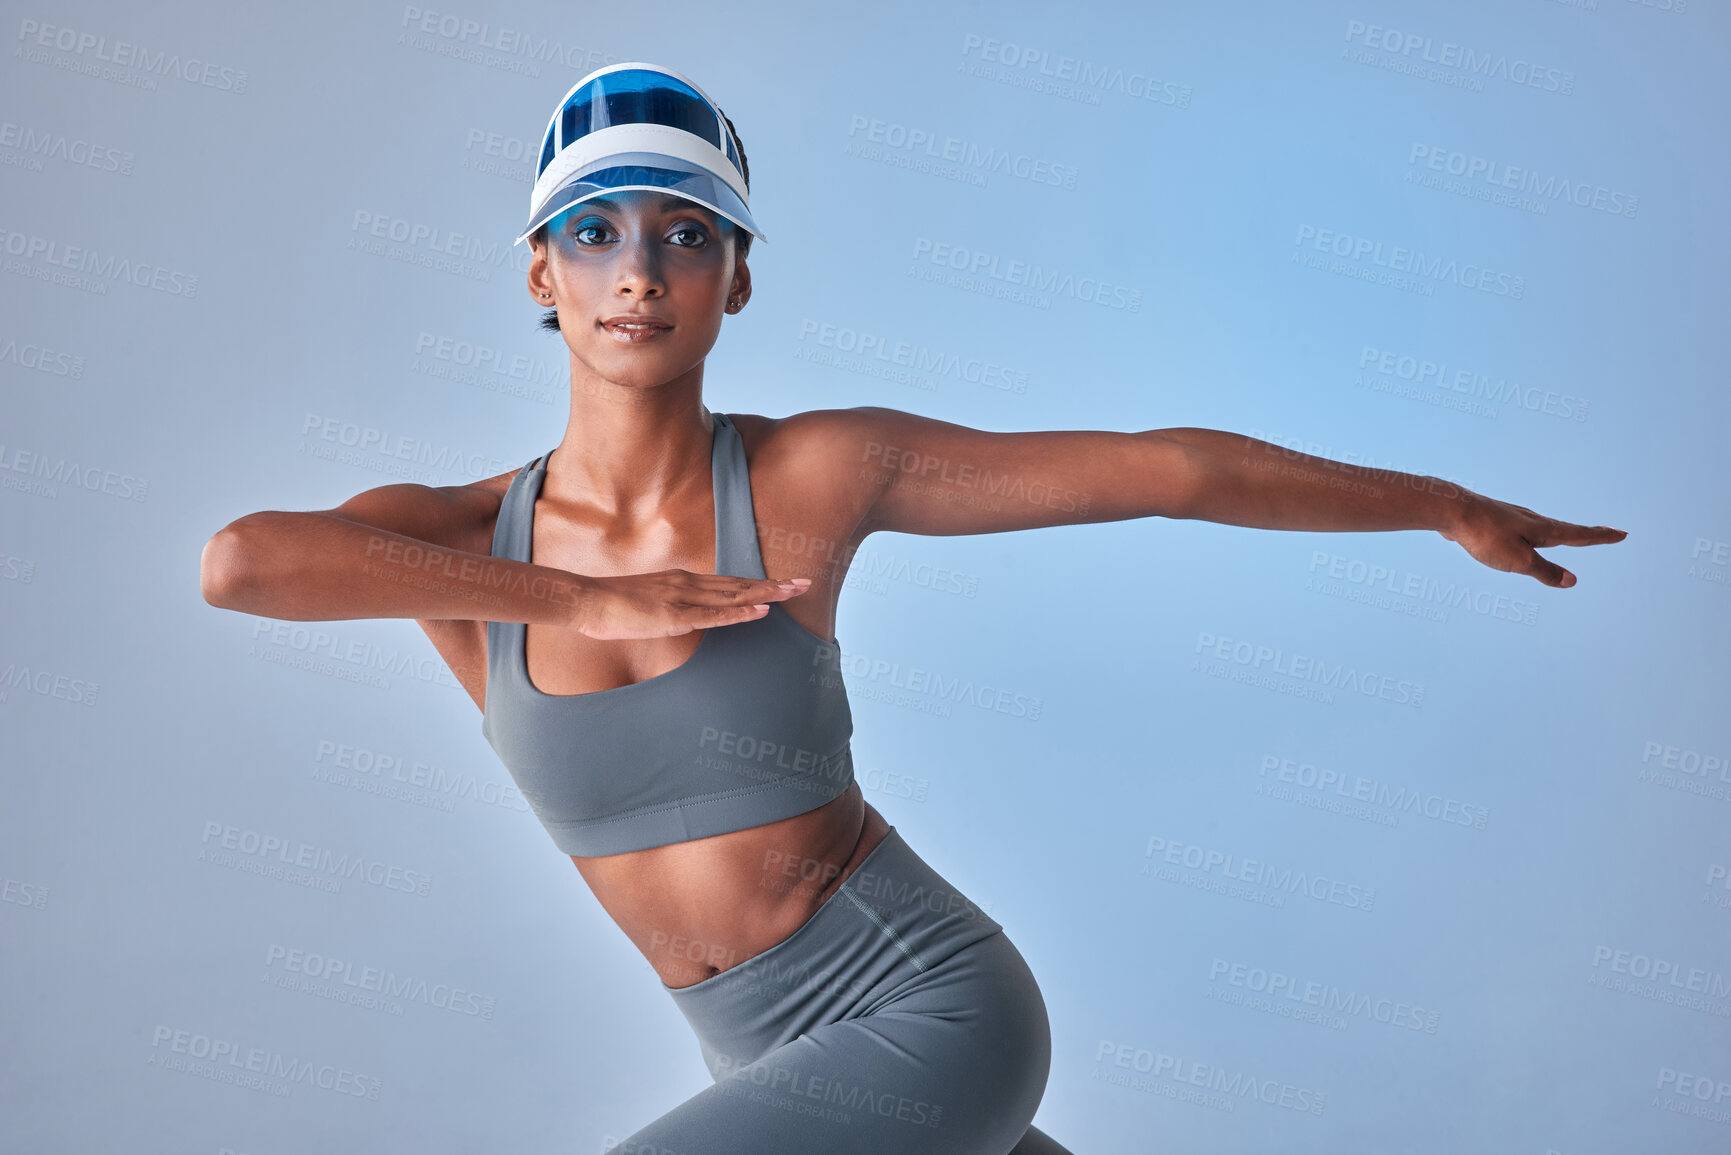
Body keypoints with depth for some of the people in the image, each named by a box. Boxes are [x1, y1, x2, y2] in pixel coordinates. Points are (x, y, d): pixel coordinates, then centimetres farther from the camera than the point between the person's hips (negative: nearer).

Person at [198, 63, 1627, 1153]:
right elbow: (238, 561, -26)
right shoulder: (453, 534, -4)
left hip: (935, 1010, -5)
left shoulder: (819, 468, -13)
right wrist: (583, 598, -27)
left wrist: (1445, 503, 2)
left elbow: (1166, 465, -6)